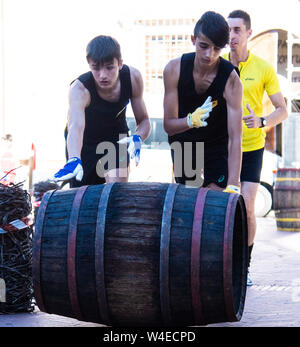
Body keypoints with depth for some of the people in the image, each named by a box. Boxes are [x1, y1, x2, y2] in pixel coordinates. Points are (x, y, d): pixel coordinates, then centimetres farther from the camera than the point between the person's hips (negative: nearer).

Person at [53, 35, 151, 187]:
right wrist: (74, 160, -72)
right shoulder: (79, 89, -35)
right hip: (85, 143, -1)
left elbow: (143, 120, -11)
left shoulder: (133, 77, -24)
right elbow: (76, 126, -53)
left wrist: (137, 138, -34)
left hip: (116, 138, 2)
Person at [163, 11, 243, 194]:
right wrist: (190, 121, -40)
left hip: (217, 145, -2)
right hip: (183, 143, 2)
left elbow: (235, 138, -32)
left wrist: (232, 186, -43)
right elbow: (168, 125, -17)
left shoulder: (231, 80, -26)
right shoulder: (174, 69, -19)